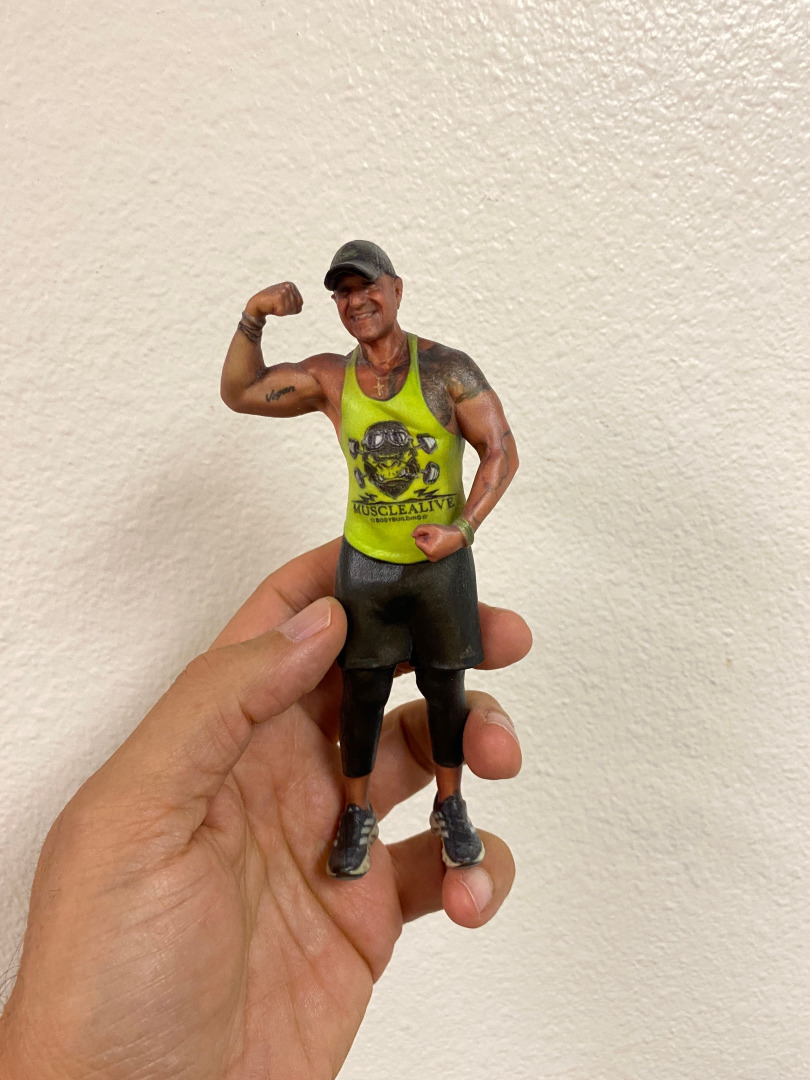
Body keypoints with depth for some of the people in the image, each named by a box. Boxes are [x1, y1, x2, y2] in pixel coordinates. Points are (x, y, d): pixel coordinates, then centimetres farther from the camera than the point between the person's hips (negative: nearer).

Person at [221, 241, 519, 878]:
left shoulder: (448, 369, -13)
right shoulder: (330, 378, -4)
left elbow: (502, 452, -12)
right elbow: (239, 393, 0)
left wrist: (463, 528, -24)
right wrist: (253, 317, -15)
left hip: (441, 561, -1)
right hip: (366, 561, 1)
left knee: (445, 688, 15)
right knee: (363, 691, 11)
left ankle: (450, 807, 37)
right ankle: (358, 815, 33)